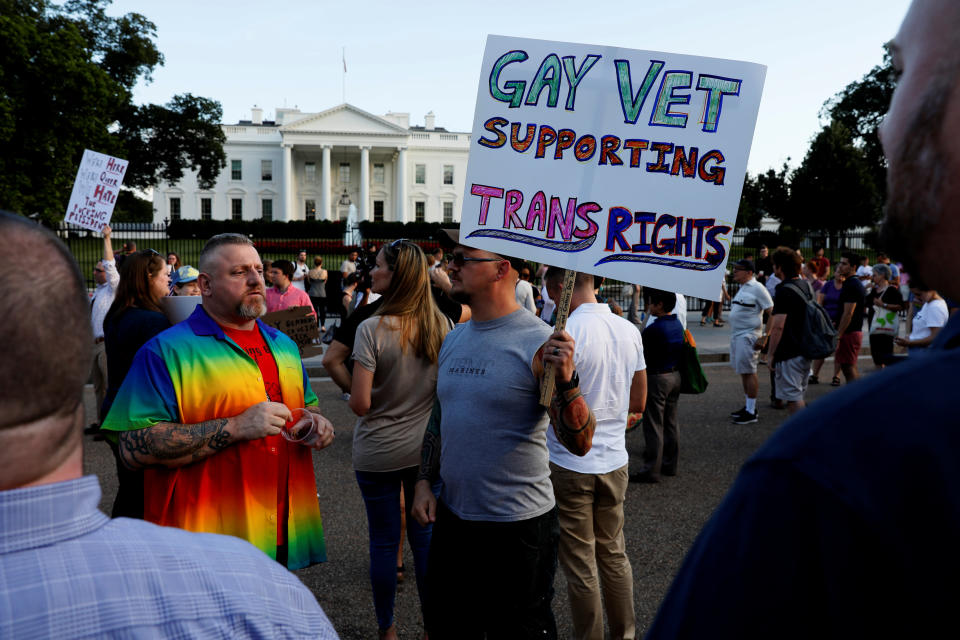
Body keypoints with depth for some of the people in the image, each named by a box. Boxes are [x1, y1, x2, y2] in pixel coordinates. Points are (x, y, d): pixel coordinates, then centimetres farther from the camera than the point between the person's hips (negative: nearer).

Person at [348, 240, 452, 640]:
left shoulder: (373, 329, -19)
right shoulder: (441, 325, -5)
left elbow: (360, 404, -19)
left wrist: (353, 395, 2)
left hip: (378, 453, -3)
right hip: (428, 449, 4)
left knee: (384, 540, 12)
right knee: (425, 536, 15)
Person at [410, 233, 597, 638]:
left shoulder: (538, 343, -16)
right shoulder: (453, 339, 5)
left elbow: (579, 443, -20)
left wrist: (565, 380, -35)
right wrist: (425, 480, 9)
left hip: (518, 526, -6)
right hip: (451, 517, 7)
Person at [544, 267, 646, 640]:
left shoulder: (566, 333, -19)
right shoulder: (629, 331, 2)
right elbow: (638, 404, 10)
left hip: (570, 465, -6)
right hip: (614, 459, 6)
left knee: (580, 565, 7)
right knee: (614, 553, 19)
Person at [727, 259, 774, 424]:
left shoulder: (757, 288, -13)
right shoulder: (743, 288, 15)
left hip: (748, 336, -9)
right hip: (737, 335, 9)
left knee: (749, 372, -6)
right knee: (743, 372, 14)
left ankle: (751, 412, 0)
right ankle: (747, 407, 23)